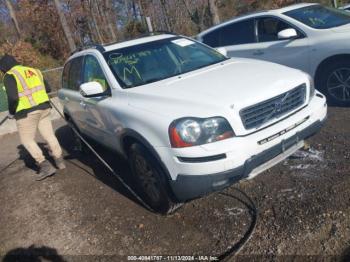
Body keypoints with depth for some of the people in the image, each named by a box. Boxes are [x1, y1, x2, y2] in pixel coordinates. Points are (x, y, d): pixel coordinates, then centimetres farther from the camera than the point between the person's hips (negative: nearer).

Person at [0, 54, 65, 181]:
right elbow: (47, 89, 19)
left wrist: (11, 112, -4)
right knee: (49, 135, 15)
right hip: (43, 107, 6)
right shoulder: (34, 70, 14)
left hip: (27, 113, -6)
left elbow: (13, 98, -19)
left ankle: (45, 166, 0)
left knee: (27, 140, 7)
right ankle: (60, 161, 22)